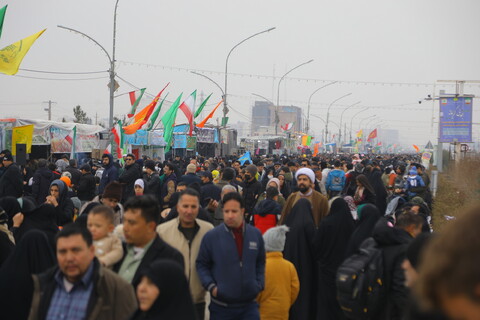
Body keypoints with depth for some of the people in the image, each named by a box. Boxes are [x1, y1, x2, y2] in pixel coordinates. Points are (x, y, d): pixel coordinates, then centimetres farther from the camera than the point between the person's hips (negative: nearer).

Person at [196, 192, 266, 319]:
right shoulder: (211, 236, -8)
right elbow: (201, 264, 1)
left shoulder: (256, 234, 2)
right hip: (221, 307, -2)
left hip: (249, 305, 2)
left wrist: (259, 284, 4)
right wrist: (210, 286, -10)